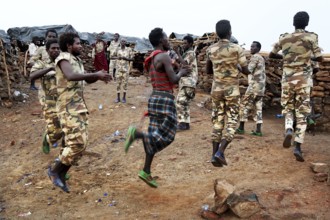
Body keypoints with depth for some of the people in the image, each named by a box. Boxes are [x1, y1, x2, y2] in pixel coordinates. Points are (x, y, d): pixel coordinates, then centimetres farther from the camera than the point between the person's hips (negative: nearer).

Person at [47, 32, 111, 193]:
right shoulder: (63, 58, -11)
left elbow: (87, 80, 22)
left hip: (80, 106, 9)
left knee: (81, 143, 8)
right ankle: (55, 170, 9)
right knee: (77, 143, -12)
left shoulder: (77, 60, 15)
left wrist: (99, 77, 0)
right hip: (68, 108, -9)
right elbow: (71, 76, -32)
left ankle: (61, 175, 19)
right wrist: (96, 74, -28)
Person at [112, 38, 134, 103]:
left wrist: (126, 58, -20)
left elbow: (132, 59, -3)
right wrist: (117, 57, -12)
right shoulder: (117, 49, 4)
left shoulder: (129, 50, -1)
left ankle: (124, 97, 12)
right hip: (118, 68, 1)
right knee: (118, 83, 3)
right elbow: (112, 57, 8)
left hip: (126, 68, -1)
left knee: (125, 83, 3)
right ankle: (118, 97, 11)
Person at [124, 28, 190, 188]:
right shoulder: (164, 56, -12)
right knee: (166, 137, -4)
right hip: (165, 100, -9)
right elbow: (173, 80, -14)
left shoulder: (152, 59, 17)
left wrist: (180, 72, 23)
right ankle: (136, 133, -14)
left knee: (156, 137, 9)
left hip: (155, 98, 9)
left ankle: (146, 171, 11)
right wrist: (181, 73, 7)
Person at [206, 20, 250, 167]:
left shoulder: (210, 49, 2)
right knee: (231, 122, 2)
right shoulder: (237, 49, -11)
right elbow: (246, 71, -7)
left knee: (217, 121, 10)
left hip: (216, 89, 4)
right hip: (232, 90, -4)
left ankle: (214, 154, 7)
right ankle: (220, 152, -14)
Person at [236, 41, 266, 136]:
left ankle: (241, 128, 1)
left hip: (254, 86, -9)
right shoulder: (261, 58, 20)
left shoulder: (255, 57, -10)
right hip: (261, 87, 9)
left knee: (244, 105, -2)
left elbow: (248, 70, -19)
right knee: (258, 108, 6)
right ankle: (258, 130, 3)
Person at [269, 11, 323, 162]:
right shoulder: (311, 37, -4)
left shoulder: (284, 38, 3)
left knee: (288, 108, 18)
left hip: (288, 78, 2)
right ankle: (298, 147, -4)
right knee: (302, 113, 4)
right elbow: (319, 58, -3)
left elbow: (271, 55, 13)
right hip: (303, 79, -2)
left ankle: (288, 131, -12)